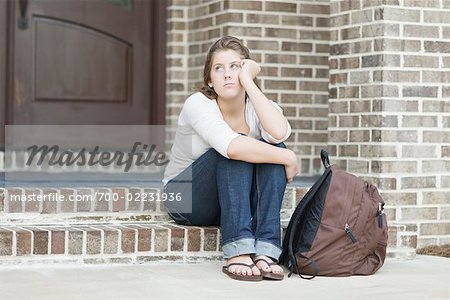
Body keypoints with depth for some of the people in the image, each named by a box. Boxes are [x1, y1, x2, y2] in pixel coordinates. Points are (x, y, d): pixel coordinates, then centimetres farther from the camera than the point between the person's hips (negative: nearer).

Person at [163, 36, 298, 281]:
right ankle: (237, 251, -41)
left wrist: (248, 80, -27)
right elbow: (232, 147, -40)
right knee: (238, 151, -30)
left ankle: (265, 251, -34)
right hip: (187, 200, -4)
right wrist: (288, 158, -32)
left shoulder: (257, 106, -8)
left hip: (236, 201, 4)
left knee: (272, 145, -23)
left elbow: (279, 133, -34)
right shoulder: (198, 104, -21)